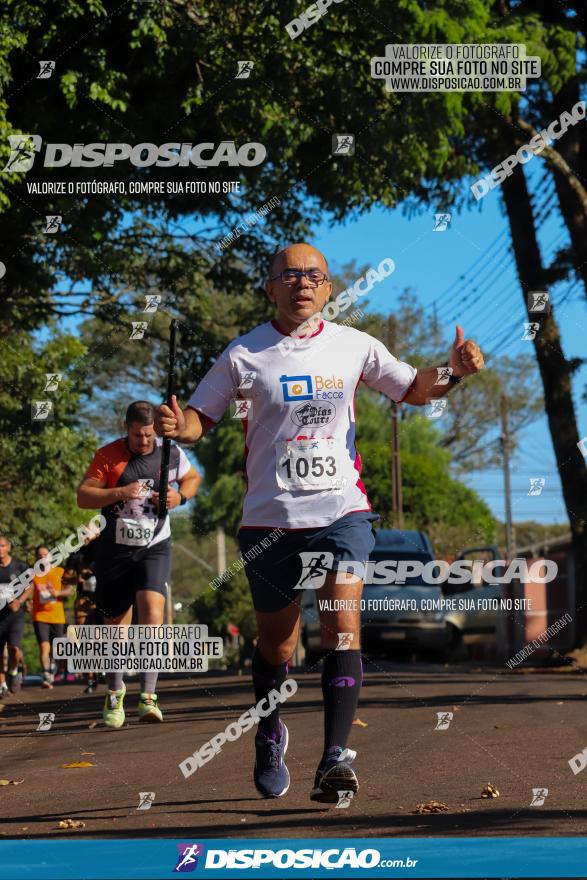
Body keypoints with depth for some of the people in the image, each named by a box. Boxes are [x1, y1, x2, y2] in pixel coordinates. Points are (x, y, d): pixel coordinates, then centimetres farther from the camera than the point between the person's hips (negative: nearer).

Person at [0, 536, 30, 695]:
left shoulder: (20, 566, -1)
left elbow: (30, 587, 4)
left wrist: (19, 601, -11)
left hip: (15, 613, -2)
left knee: (14, 647, -20)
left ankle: (14, 672, 9)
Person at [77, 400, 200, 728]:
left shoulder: (171, 454, 1)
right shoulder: (108, 456, -4)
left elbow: (193, 477, 20)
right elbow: (83, 496, -5)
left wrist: (180, 497, -2)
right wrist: (120, 493, -21)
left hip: (155, 548, 0)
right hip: (115, 549, 0)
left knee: (152, 609, -22)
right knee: (116, 624, 7)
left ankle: (149, 696, -22)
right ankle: (115, 692, 30)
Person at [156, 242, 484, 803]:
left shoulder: (354, 346, 4)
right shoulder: (244, 355, -2)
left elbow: (413, 389, 17)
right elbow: (200, 417, 4)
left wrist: (454, 372, -3)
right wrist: (177, 427, -19)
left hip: (341, 510, 0)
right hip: (269, 519, 0)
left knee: (343, 624, -18)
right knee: (276, 641, 10)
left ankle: (335, 757, -21)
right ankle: (269, 737, 37)